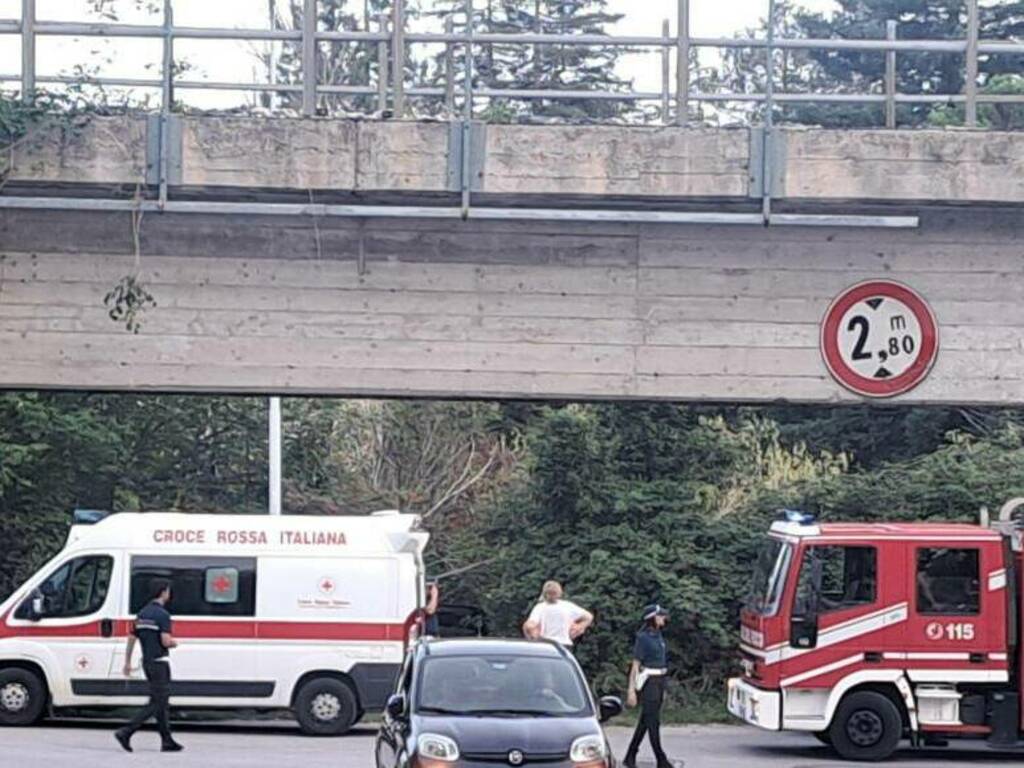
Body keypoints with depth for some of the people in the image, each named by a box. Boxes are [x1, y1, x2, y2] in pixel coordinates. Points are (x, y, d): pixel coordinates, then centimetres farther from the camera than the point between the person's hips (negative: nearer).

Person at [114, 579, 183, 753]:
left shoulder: (142, 614, 10)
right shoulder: (162, 614, -15)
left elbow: (131, 639, 11)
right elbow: (166, 641, -23)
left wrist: (127, 662, 15)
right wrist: (174, 643, 0)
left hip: (147, 662, 9)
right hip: (160, 663, -9)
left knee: (162, 702, 14)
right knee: (156, 704, -6)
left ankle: (167, 741, 15)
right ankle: (126, 732, -16)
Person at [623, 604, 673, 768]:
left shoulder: (658, 636, 13)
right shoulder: (643, 638, -11)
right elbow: (635, 665, -12)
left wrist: (663, 689, 20)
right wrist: (631, 690, -15)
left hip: (659, 681, 8)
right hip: (648, 681, -8)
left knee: (645, 722, 10)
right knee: (653, 721, -6)